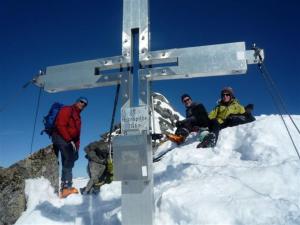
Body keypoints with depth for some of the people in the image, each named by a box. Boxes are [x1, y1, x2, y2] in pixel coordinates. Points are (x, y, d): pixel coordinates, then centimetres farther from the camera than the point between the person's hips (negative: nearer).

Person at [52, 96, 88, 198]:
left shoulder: (78, 117, 25)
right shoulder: (67, 110, -1)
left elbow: (77, 134, 23)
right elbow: (60, 126, -14)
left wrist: (77, 147, 11)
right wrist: (69, 140, -18)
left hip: (69, 141, 9)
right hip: (61, 138, -9)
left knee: (69, 163, 3)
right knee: (68, 160, -20)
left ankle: (64, 188, 6)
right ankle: (66, 187, -23)